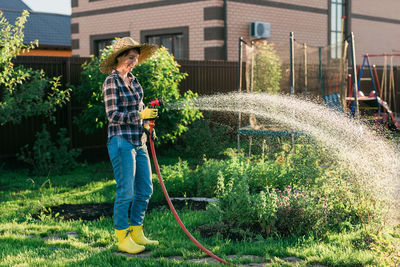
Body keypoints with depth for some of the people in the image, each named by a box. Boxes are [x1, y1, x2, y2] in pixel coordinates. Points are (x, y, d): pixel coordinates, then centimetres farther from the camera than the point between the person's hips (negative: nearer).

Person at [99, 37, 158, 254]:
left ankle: (136, 234, 22)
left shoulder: (133, 80, 14)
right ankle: (122, 238, 9)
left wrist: (146, 124, 7)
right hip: (121, 141, -8)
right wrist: (140, 115, -17)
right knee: (125, 192, -3)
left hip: (138, 142, 8)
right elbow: (113, 115, -14)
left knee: (145, 189, 10)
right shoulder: (111, 82, -8)